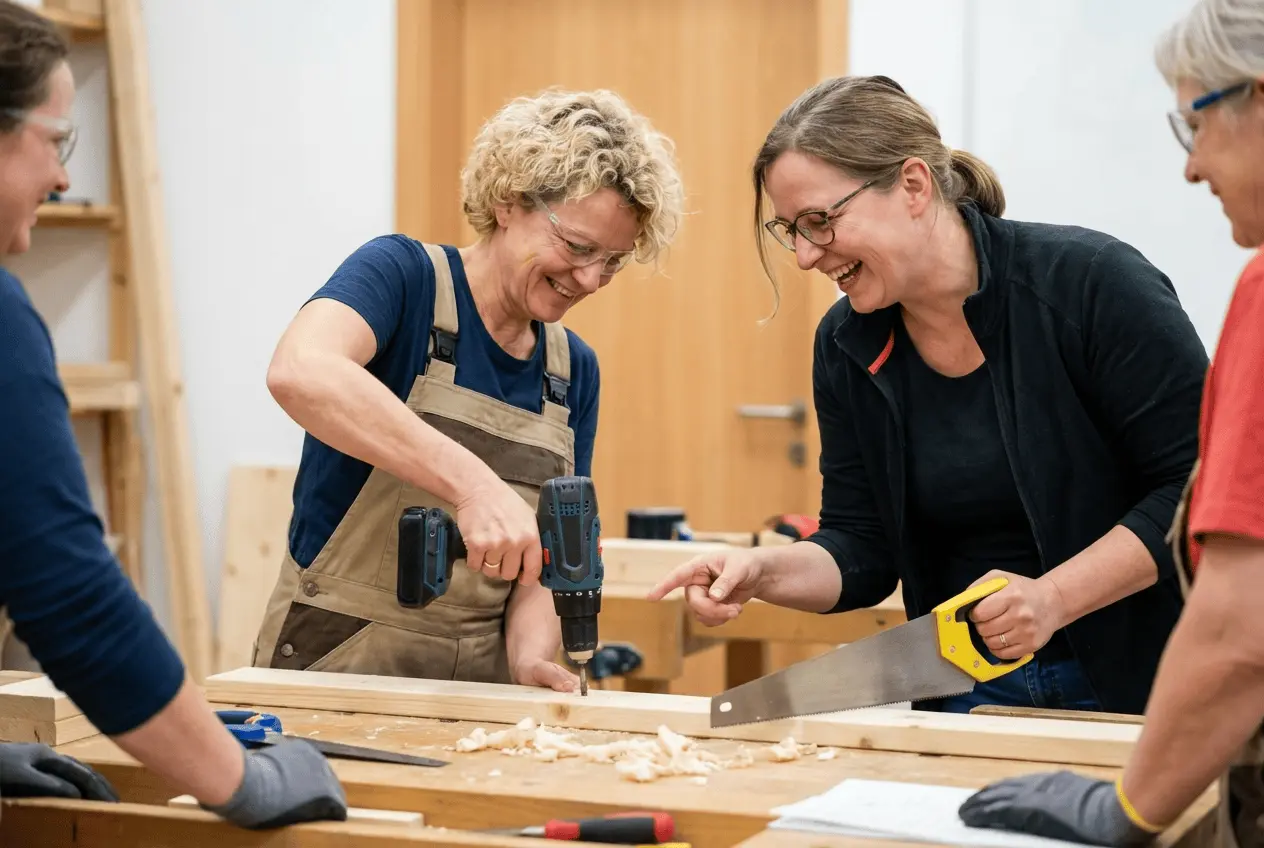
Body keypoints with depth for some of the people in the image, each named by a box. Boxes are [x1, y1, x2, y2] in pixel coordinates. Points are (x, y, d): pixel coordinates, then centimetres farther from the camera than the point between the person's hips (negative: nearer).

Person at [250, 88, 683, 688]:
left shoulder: (575, 370, 9)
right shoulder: (403, 275, -8)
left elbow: (540, 560, 11)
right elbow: (300, 373, -29)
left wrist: (531, 658, -10)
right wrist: (472, 482, -36)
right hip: (336, 663, -6)